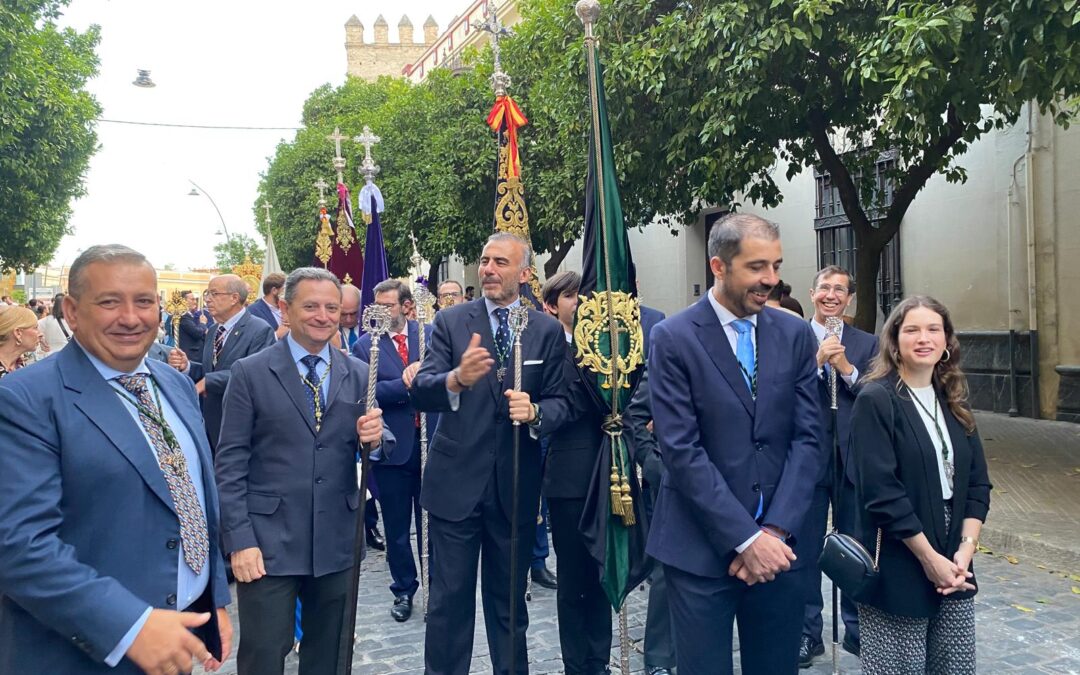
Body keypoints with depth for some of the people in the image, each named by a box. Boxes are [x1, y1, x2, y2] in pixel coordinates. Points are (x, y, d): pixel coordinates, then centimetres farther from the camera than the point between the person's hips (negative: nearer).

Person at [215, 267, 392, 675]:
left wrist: (375, 438, -15)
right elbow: (230, 464, -4)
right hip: (268, 542, -3)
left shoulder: (359, 375, 7)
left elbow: (377, 449, 9)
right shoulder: (250, 372, -3)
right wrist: (239, 540, -11)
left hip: (337, 543, 4)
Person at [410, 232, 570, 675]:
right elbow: (421, 393, -12)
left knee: (509, 599, 16)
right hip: (456, 482, -1)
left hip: (516, 486, 1)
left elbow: (559, 402, 2)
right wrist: (457, 379, -33)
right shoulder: (451, 322, 0)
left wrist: (535, 412, -20)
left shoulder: (547, 330, 3)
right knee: (449, 599, 5)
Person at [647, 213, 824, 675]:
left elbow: (808, 438, 1)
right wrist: (745, 539, -15)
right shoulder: (672, 339, -8)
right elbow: (681, 450, -13)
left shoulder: (795, 334, 5)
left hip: (777, 544, 4)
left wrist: (775, 530, -9)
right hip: (701, 549, -3)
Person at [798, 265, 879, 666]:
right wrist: (816, 362, -22)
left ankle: (856, 629, 28)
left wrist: (847, 368, -16)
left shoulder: (866, 344, 5)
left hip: (853, 462, 2)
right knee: (806, 550, 9)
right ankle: (808, 633, 22)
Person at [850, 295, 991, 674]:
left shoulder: (953, 402, 9)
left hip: (953, 566, 6)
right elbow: (880, 491, -17)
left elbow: (977, 483, 8)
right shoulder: (875, 401, -11)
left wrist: (965, 550, -5)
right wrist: (929, 558, -15)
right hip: (897, 571, -6)